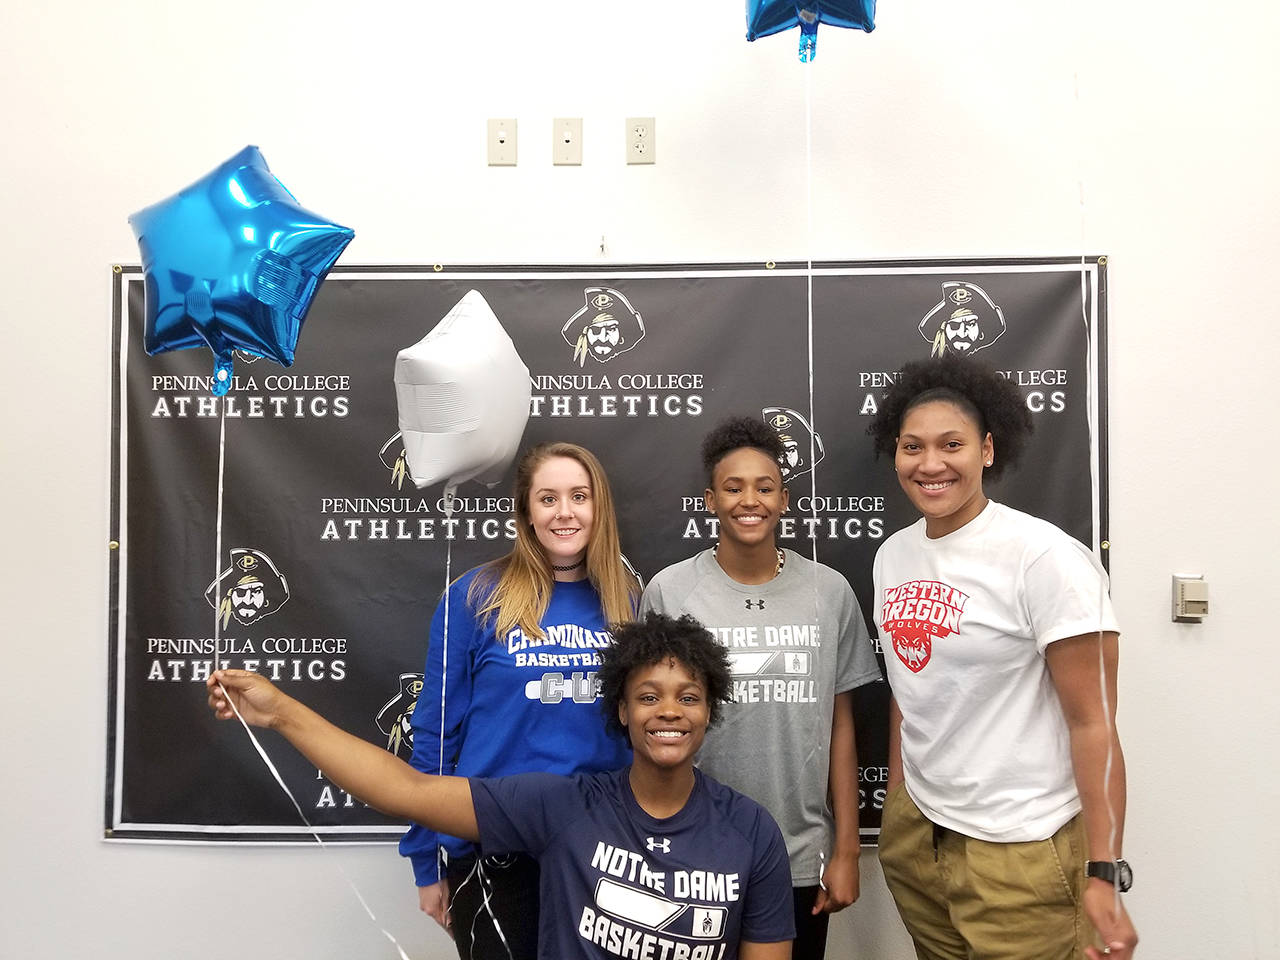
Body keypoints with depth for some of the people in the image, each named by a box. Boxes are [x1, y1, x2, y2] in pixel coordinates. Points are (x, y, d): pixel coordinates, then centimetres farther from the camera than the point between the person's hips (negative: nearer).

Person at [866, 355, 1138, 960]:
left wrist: (1104, 876, -16)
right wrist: (896, 804, 14)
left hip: (1021, 850, -6)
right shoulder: (893, 555, 3)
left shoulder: (1043, 557, -16)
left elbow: (1093, 721, -15)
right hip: (914, 836, 6)